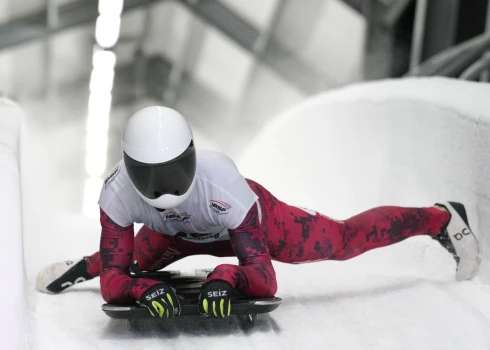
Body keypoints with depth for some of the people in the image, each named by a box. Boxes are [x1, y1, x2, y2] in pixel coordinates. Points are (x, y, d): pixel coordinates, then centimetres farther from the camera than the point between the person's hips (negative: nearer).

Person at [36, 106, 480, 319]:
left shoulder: (222, 185, -47)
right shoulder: (118, 192, -38)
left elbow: (265, 280, -44)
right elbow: (114, 281, -33)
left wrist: (227, 276, -65)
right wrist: (142, 288, -56)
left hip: (257, 219, -2)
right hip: (181, 235, 3)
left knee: (345, 239, 12)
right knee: (136, 258, 29)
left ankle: (442, 218, 34)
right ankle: (85, 265, 64)